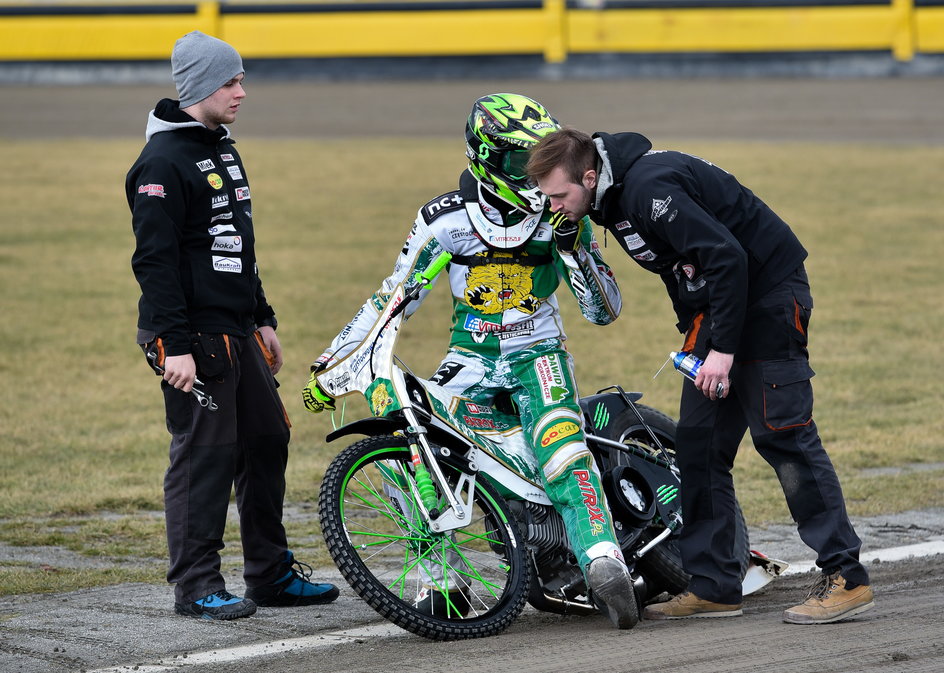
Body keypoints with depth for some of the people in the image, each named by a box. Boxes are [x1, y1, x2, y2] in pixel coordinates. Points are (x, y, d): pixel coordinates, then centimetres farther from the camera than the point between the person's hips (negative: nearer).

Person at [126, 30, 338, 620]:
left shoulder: (223, 150, 17)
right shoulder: (164, 162, -14)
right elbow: (154, 260, -18)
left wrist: (264, 320, 24)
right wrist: (174, 346, -22)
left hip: (238, 333, 9)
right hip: (194, 338, -9)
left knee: (267, 444, 11)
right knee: (204, 456, -6)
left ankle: (272, 572, 20)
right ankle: (197, 587, 0)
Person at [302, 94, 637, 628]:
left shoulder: (561, 216, -2)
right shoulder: (445, 219, -3)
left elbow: (605, 312, -3)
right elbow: (393, 297, 5)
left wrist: (573, 246, -18)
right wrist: (331, 363, 0)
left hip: (538, 354, -1)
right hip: (471, 356, 2)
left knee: (562, 447, -31)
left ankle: (605, 565, -44)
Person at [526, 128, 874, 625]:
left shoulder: (650, 188, -25)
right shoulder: (614, 194, 7)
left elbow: (726, 257, -28)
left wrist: (723, 348, -25)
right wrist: (694, 335, 16)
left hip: (767, 294, -10)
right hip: (716, 303, 10)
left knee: (782, 434, -12)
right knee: (698, 442, 6)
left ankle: (847, 579, -10)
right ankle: (713, 587, 8)